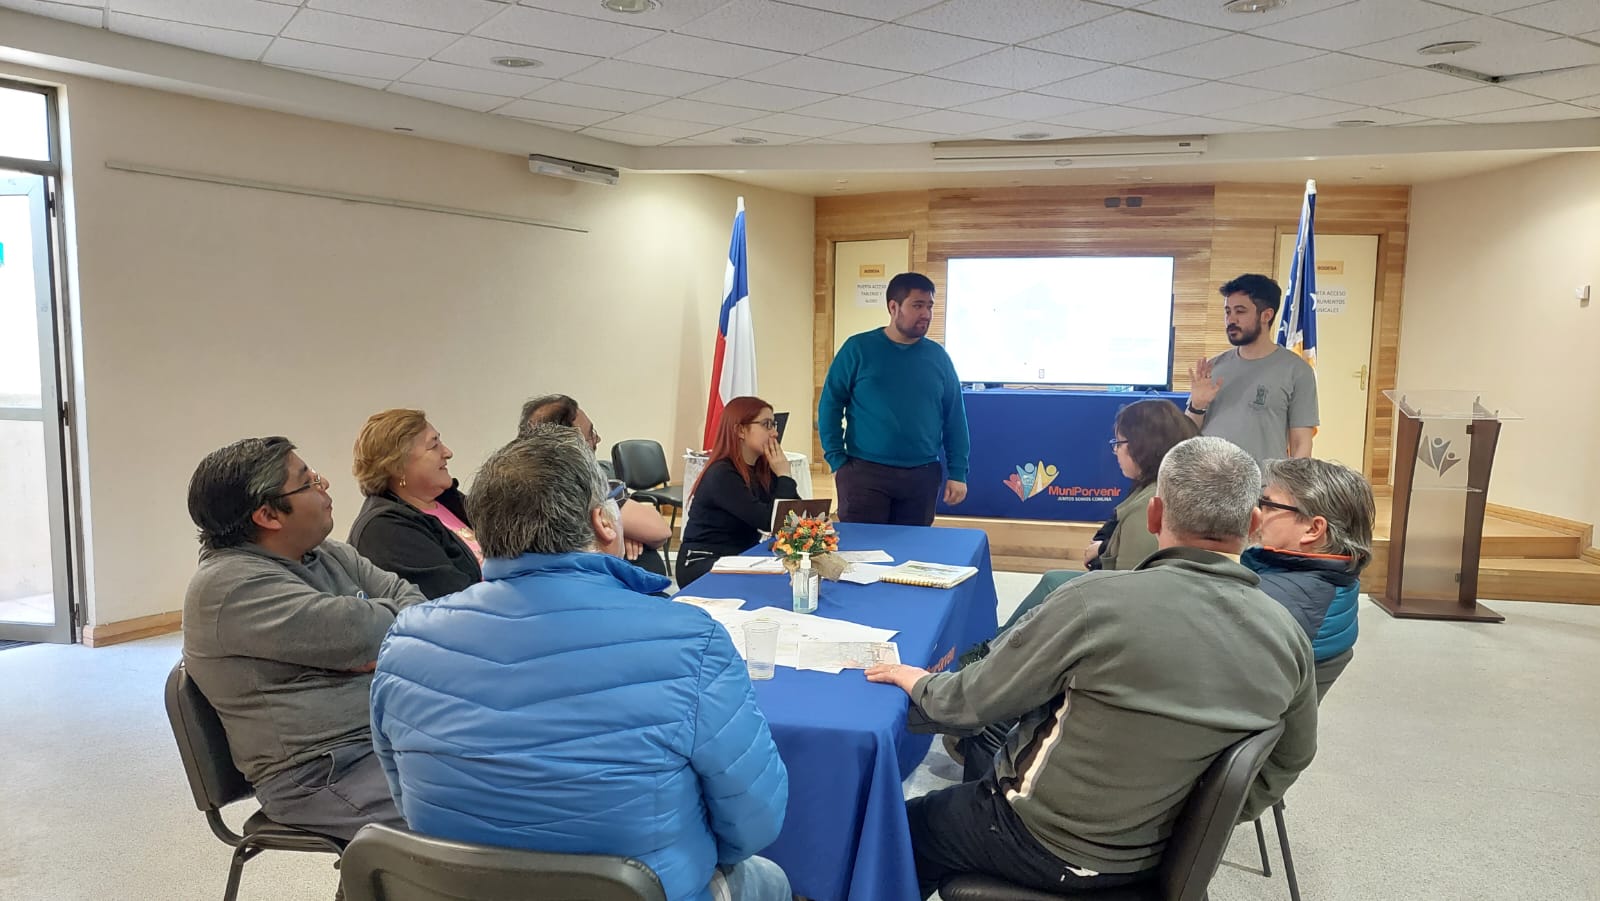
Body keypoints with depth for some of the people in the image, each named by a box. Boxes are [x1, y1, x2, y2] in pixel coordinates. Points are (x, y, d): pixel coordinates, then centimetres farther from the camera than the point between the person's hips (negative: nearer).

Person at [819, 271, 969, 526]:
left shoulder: (938, 356, 7)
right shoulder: (858, 349, -2)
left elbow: (954, 417, 9)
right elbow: (830, 405, -1)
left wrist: (958, 473, 4)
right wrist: (837, 461, -7)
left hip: (922, 476, 3)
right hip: (864, 472, -3)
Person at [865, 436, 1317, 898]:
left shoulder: (1099, 601, -29)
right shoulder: (1288, 637, -11)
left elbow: (972, 700, -17)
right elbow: (1289, 761, 6)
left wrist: (921, 685, 4)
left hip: (1046, 844, -6)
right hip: (1156, 851, 6)